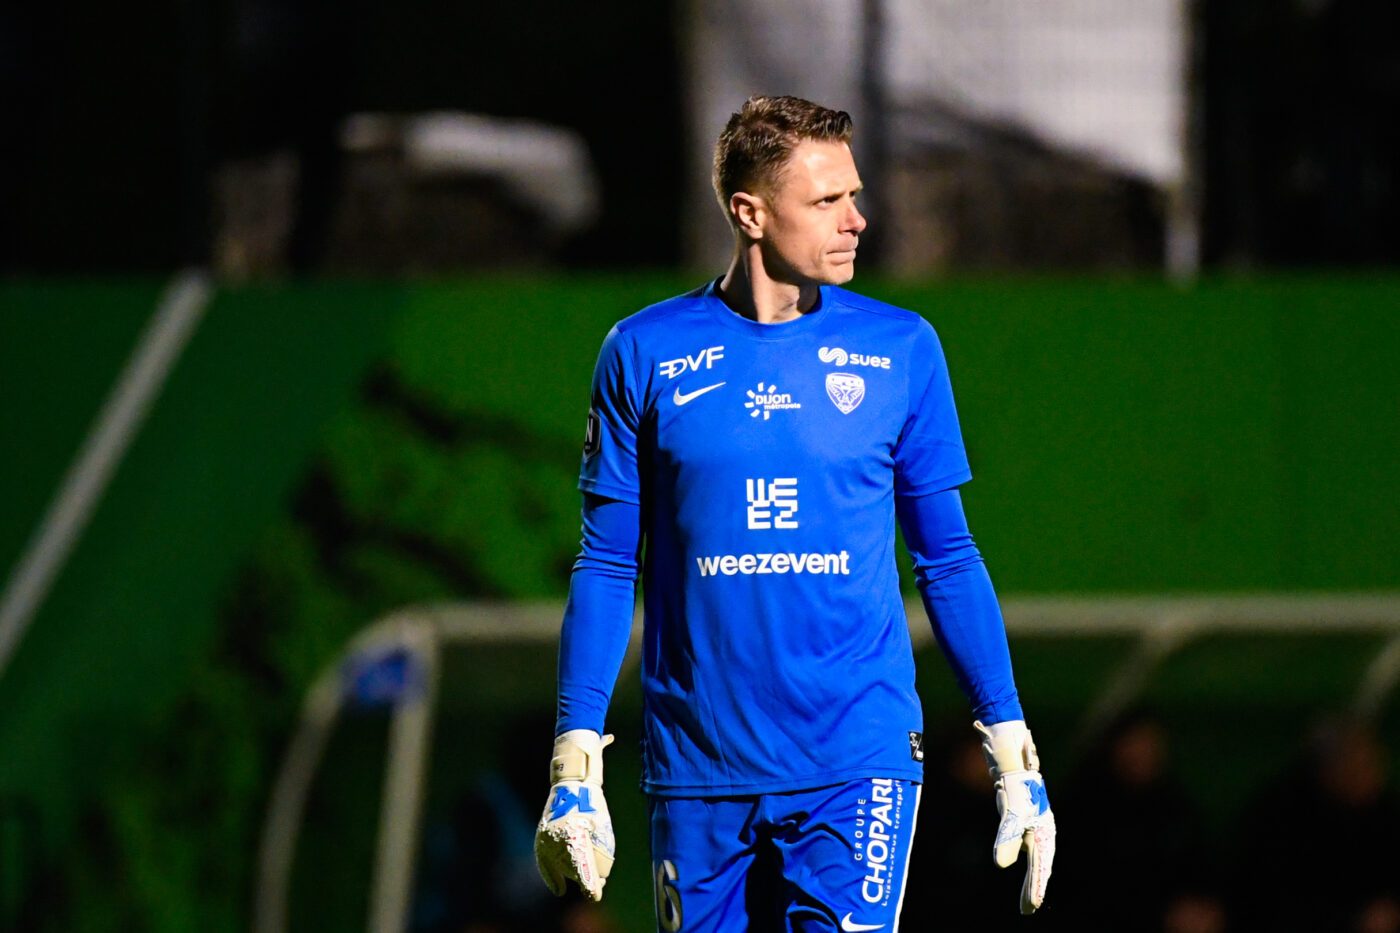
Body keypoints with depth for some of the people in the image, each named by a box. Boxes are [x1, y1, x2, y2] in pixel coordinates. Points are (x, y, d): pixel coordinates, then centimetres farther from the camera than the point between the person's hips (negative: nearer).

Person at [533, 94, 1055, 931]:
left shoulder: (901, 350, 5)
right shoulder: (645, 354, 3)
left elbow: (948, 559, 11)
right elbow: (608, 566, 6)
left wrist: (1015, 756, 7)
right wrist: (575, 763, 0)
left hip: (859, 766, -1)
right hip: (698, 774, 1)